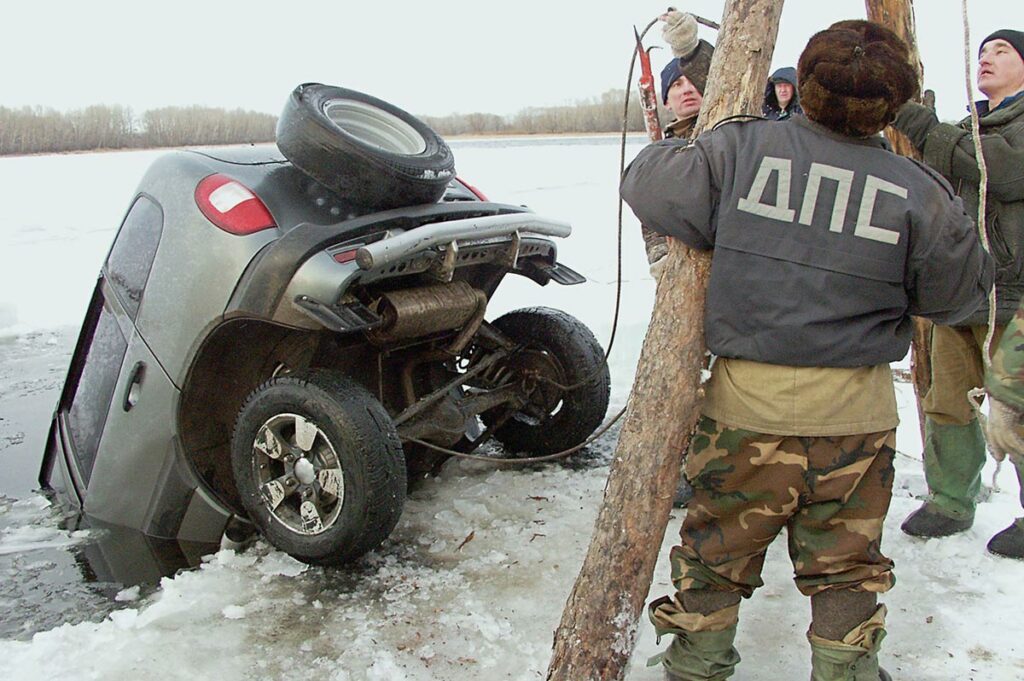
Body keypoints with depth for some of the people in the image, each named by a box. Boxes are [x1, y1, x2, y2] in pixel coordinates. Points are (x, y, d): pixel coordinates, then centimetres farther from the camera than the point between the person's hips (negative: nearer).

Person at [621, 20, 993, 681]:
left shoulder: (742, 147, -9)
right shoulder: (918, 192, -5)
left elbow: (647, 184, -5)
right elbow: (960, 293, 5)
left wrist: (675, 145, 16)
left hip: (746, 402, 0)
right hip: (856, 411, 1)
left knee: (716, 554, 17)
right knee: (846, 566, 19)